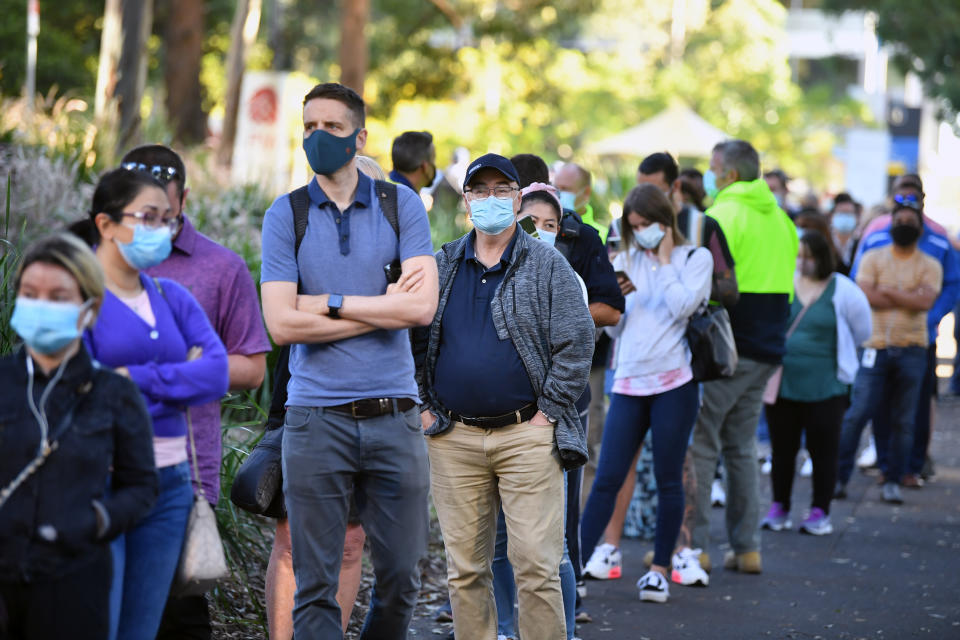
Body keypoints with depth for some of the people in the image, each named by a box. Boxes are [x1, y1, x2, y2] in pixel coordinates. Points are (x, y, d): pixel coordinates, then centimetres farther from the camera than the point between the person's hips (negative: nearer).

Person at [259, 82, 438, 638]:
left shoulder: (402, 205, 5)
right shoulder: (285, 215, 3)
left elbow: (423, 305, -7)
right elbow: (282, 323, -8)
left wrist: (331, 304, -8)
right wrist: (384, 307, -6)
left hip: (394, 415, 1)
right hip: (316, 419, -1)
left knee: (403, 574, 6)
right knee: (316, 583, -1)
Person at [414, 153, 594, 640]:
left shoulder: (548, 266, 3)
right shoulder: (440, 267, 12)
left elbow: (576, 343, -1)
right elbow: (412, 340, 17)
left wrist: (547, 413, -6)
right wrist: (424, 407, 7)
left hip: (526, 434, -3)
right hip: (454, 440, 3)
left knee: (535, 564, -7)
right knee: (465, 567, 6)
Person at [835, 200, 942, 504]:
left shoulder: (930, 266, 5)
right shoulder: (873, 258, 6)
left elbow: (926, 302, -12)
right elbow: (867, 296, -10)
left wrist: (889, 291, -10)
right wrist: (909, 298, -9)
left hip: (912, 350, 1)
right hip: (876, 348, -1)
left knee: (904, 420, 2)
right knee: (857, 413, -5)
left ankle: (893, 481, 11)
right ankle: (839, 476, 3)